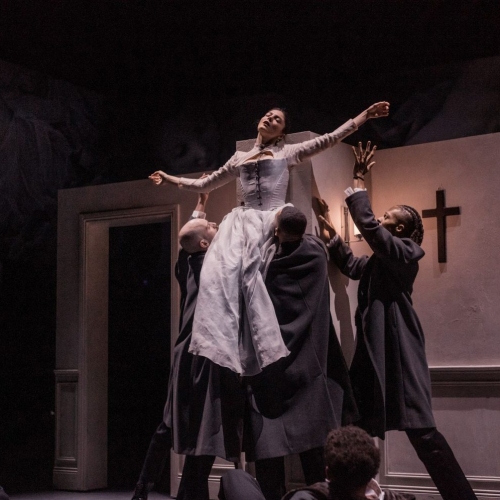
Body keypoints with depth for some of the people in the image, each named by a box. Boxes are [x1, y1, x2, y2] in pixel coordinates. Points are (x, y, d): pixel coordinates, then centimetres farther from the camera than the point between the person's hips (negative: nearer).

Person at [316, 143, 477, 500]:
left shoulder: (402, 253, -7)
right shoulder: (381, 260, 19)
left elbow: (367, 223, -19)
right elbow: (351, 266, 35)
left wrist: (359, 182, -10)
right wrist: (331, 234, 27)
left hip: (397, 348, -10)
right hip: (377, 347, 10)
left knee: (419, 428, -13)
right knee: (361, 425, 8)